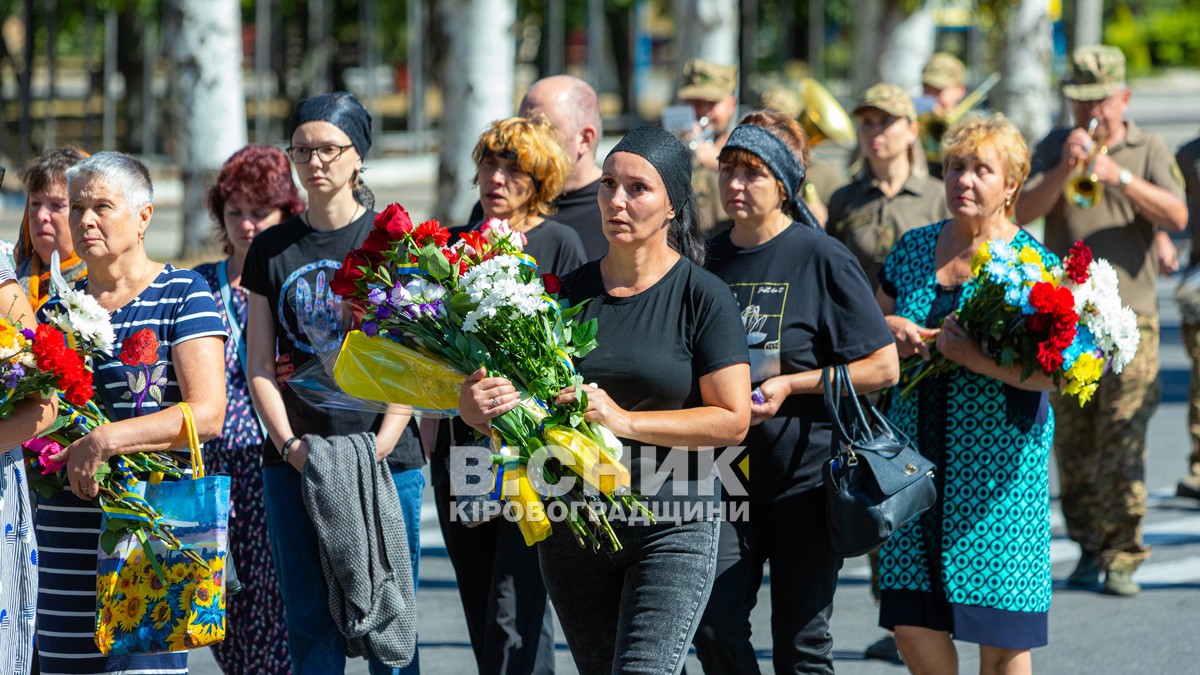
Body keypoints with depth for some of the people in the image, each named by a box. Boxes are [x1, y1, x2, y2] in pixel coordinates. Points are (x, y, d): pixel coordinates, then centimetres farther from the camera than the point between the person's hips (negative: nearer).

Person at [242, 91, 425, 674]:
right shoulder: (271, 249, 10)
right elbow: (259, 365, 9)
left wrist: (380, 445, -15)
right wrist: (289, 444, -6)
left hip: (385, 459, -3)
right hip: (294, 459, 3)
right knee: (309, 618, 4)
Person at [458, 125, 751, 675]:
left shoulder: (704, 298, -5)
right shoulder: (568, 292, 7)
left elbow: (732, 419, -9)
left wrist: (625, 421, -18)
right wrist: (477, 405, -15)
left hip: (672, 526, -5)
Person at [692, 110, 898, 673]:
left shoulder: (821, 258, -7)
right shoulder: (710, 259, 8)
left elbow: (884, 368, -8)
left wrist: (790, 385, -14)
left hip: (804, 475, -4)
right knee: (713, 630, -5)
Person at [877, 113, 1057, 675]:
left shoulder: (1033, 262, -5)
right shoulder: (913, 249, 10)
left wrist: (976, 358, -23)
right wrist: (889, 332, -2)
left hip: (997, 460, -4)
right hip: (918, 456, 4)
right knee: (911, 620, 1)